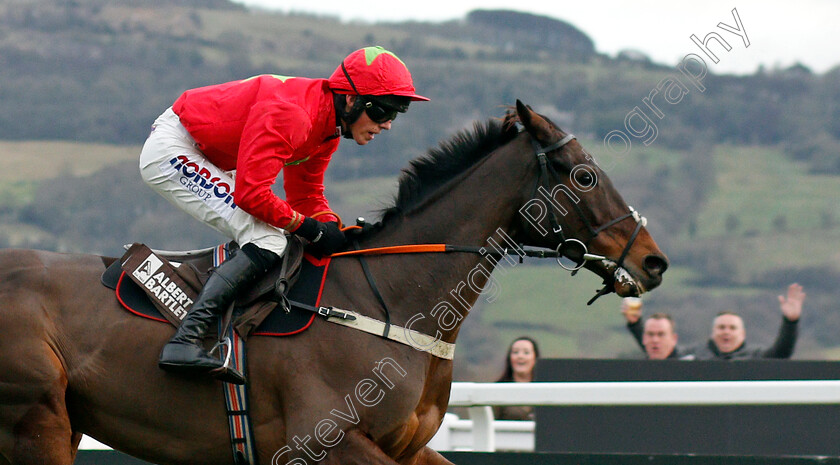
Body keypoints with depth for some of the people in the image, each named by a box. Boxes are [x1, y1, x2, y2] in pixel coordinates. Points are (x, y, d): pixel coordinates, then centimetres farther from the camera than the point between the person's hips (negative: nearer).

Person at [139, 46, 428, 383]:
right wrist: (310, 228, -21)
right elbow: (251, 194, -32)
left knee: (275, 238, 10)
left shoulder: (328, 128, 2)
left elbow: (306, 196, 12)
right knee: (266, 243, -21)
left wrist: (338, 232, -5)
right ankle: (184, 342, -31)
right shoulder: (290, 115, -29)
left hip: (205, 160, 11)